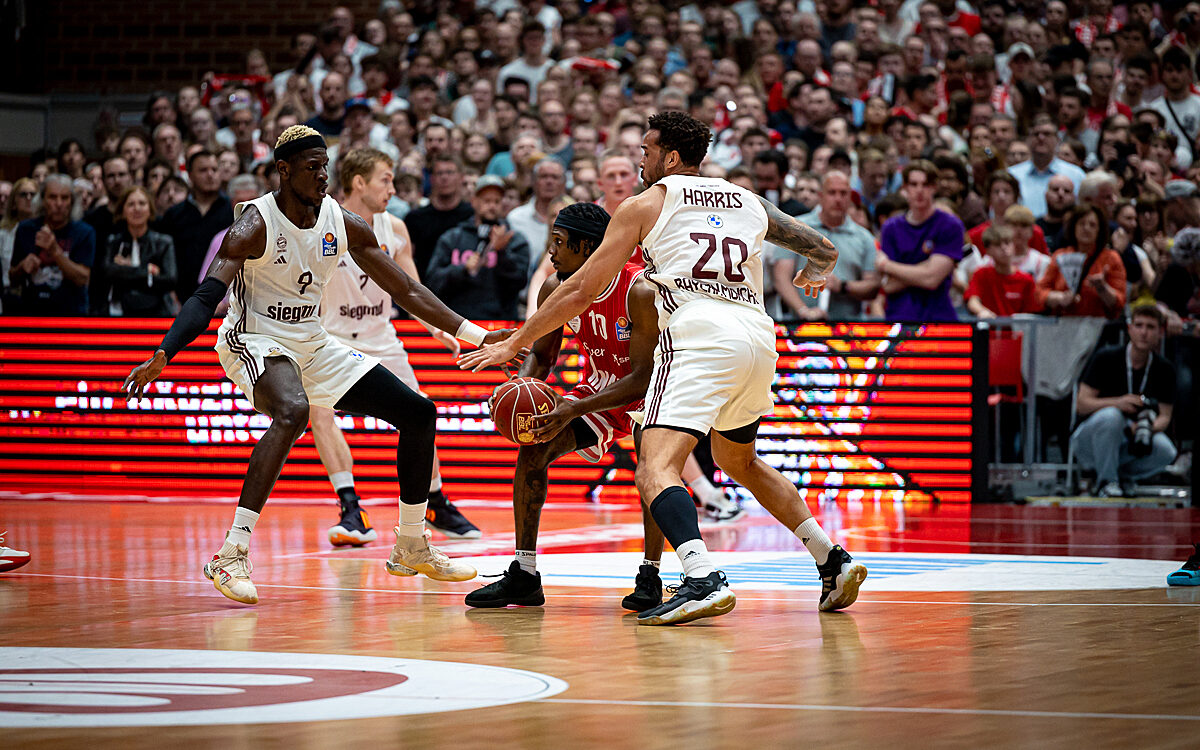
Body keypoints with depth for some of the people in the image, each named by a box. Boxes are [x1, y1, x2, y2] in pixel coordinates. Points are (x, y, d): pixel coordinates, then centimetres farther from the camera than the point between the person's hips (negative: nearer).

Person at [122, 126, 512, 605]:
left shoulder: (344, 225, -3)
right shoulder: (255, 226, -20)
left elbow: (405, 290, 3)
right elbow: (206, 298, -28)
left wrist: (479, 337, -2)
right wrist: (161, 357, -44)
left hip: (313, 345, 7)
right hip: (255, 342, -7)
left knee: (418, 414, 4)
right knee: (293, 412, -40)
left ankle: (411, 547, 20)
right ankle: (230, 557, -40)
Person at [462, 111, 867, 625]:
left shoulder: (647, 204, 11)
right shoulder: (749, 202, 23)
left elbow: (582, 291, 10)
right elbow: (825, 251, 29)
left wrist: (514, 343, 18)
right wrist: (814, 273, 53)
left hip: (700, 336, -6)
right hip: (758, 337, 6)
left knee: (657, 468, -16)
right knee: (738, 460, 30)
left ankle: (703, 581, -41)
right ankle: (834, 562, 25)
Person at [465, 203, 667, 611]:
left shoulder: (640, 291, -33)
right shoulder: (556, 289, -14)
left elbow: (644, 378, -33)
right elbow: (541, 355, 2)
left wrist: (574, 411, -41)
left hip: (648, 390, -6)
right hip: (599, 387, 6)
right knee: (533, 447, -10)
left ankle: (649, 577, -21)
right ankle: (524, 575, -4)